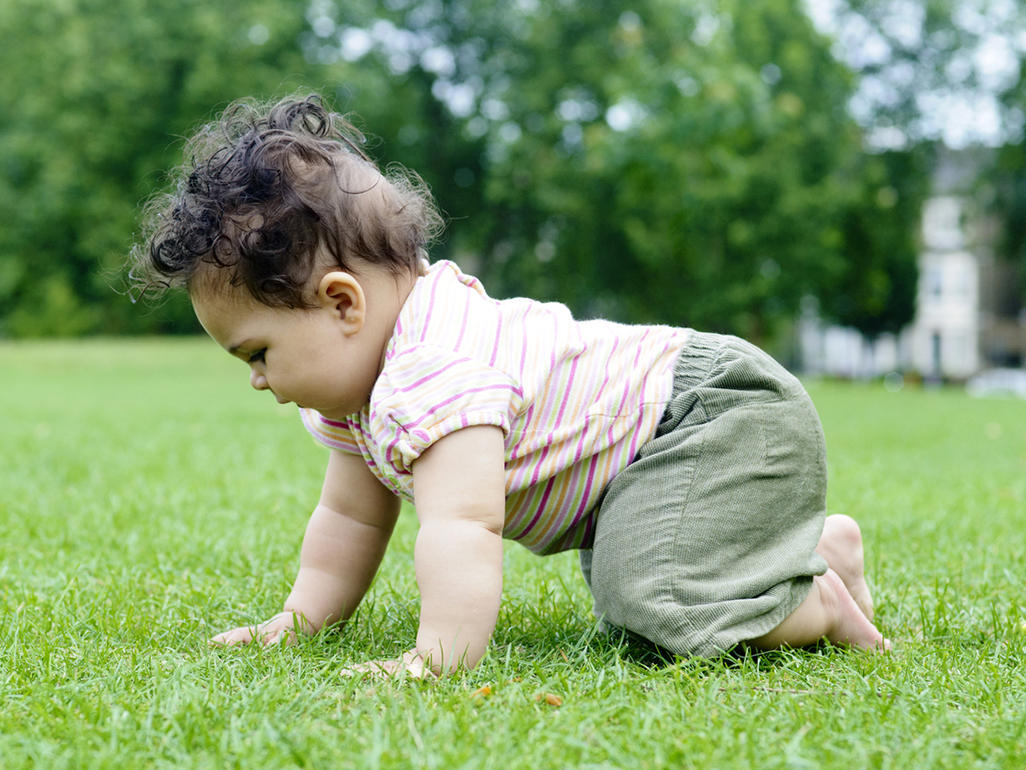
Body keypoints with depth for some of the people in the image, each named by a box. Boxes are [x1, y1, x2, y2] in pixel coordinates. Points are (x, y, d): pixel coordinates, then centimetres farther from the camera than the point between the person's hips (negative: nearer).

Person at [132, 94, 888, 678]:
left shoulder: (433, 378, -32)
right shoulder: (362, 382, 5)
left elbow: (463, 527, -41)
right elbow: (350, 516, 14)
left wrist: (438, 657, -44)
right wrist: (302, 617, 11)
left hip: (717, 415, -11)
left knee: (661, 605, -29)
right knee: (628, 589, 25)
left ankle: (823, 604, -3)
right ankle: (818, 543, 29)